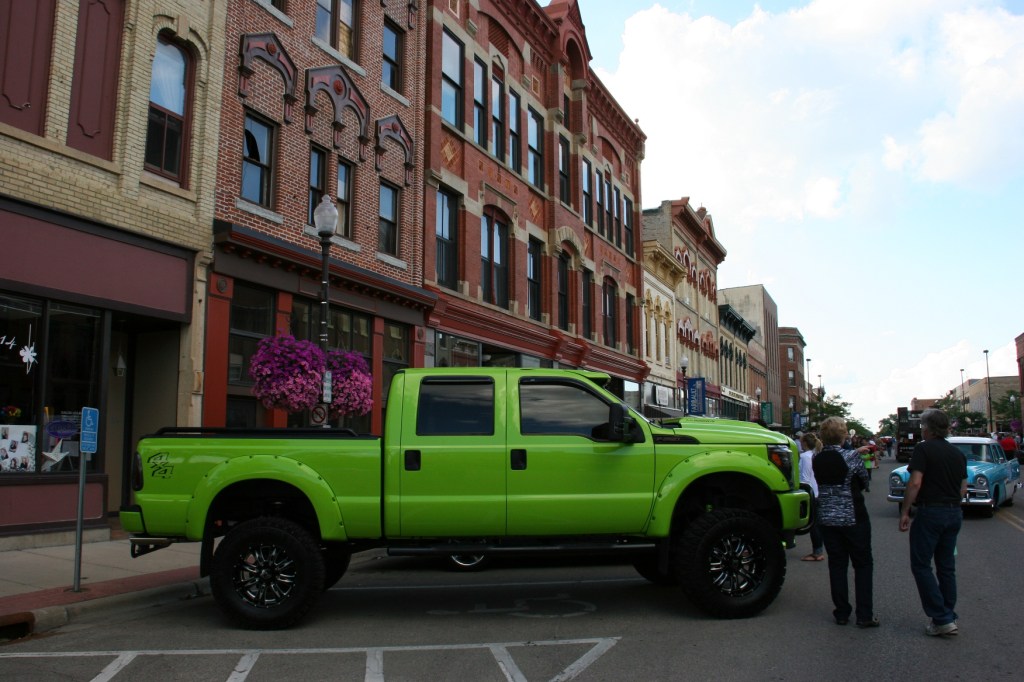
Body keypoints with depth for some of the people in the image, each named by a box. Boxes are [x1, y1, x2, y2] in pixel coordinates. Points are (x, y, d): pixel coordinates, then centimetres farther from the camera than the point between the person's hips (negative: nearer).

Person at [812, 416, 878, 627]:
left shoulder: (817, 459, -3)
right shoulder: (851, 458, -16)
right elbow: (864, 481, -2)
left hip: (827, 519, 4)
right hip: (853, 518, -4)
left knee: (837, 565, 12)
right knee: (863, 564, 9)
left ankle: (841, 614, 15)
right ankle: (864, 615, 8)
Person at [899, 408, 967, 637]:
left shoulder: (924, 449, -11)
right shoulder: (958, 454, 10)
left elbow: (915, 483, -17)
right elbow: (963, 489, 13)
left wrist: (904, 512, -11)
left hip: (930, 512, -7)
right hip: (955, 513, 7)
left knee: (921, 565, -1)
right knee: (946, 566, 14)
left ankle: (942, 619, -6)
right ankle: (949, 617, 19)